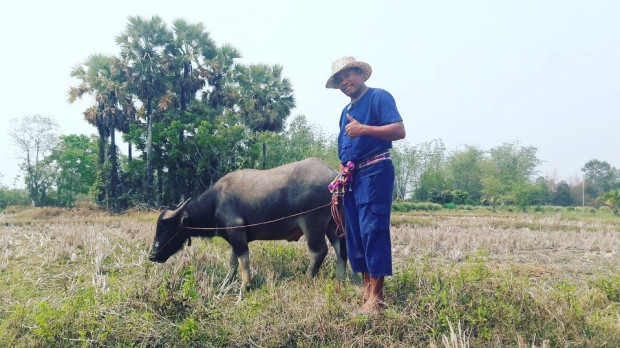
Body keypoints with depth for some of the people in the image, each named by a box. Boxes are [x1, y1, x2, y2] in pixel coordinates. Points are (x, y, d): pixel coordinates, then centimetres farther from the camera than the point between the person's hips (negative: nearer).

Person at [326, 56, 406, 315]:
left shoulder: (379, 97, -2)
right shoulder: (346, 111, 22)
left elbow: (399, 130, -15)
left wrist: (364, 129, -23)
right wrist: (341, 178, 11)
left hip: (374, 172, -9)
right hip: (351, 178, 9)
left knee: (373, 231, -12)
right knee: (354, 234, 8)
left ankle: (376, 298, -8)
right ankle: (366, 291, 16)